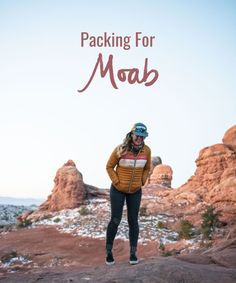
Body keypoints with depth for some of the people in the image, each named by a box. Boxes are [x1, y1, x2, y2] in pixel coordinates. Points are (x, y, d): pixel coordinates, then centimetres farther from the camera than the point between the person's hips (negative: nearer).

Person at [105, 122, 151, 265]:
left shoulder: (146, 150, -9)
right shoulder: (120, 149, -18)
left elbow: (147, 168, 10)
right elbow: (109, 166, -4)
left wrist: (142, 182, 1)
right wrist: (116, 182, -10)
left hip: (135, 192, 3)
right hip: (118, 190, -2)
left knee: (133, 221, 6)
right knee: (115, 220, 0)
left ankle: (133, 253, 15)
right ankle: (109, 252, 14)